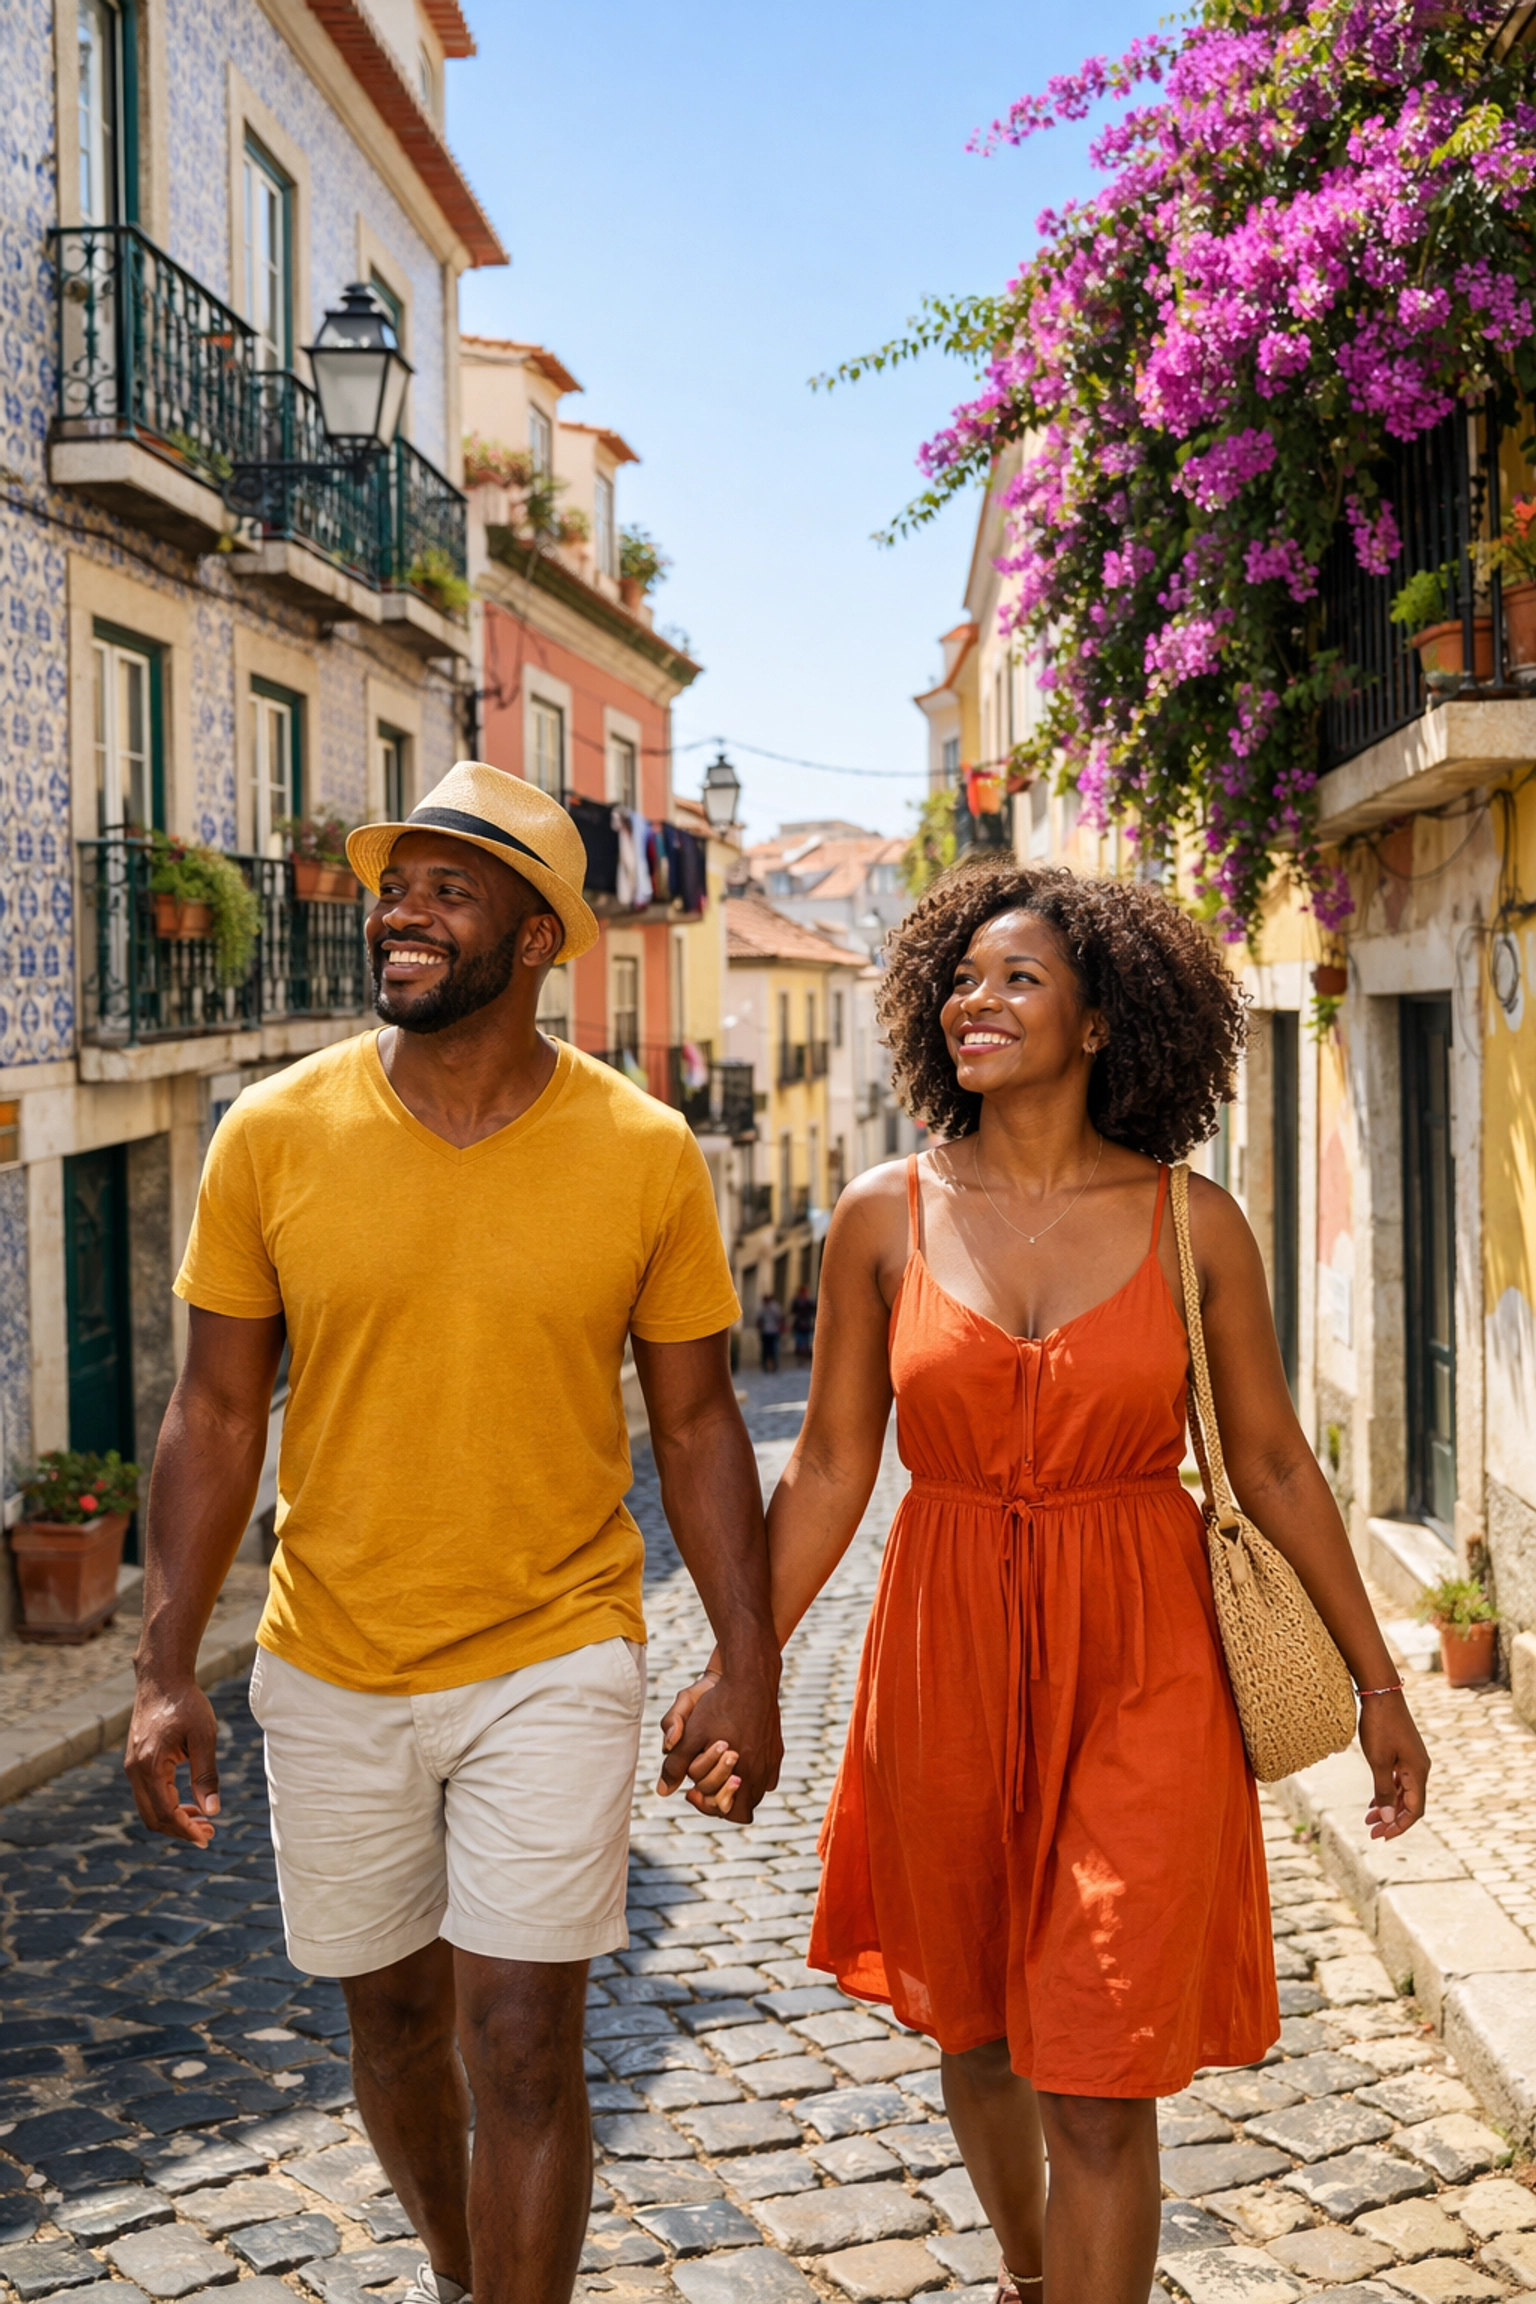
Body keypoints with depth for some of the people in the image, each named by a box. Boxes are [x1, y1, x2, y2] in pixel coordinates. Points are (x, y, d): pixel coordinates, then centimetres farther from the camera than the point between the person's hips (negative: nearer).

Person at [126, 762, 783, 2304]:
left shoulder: (645, 1154, -7)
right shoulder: (273, 1135, -6)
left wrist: (749, 1670, -2)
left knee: (522, 2046, -4)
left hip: (553, 1659, -2)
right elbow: (216, 1412, -1)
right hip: (330, 1671, 2)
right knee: (391, 2019, 18)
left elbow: (695, 1421, 0)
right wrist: (166, 1671, -5)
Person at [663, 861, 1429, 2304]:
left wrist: (1377, 1681, 6)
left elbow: (1272, 1461, 3)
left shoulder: (1192, 1223, -5)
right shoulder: (885, 1219, -3)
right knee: (975, 2027, 21)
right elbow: (830, 1466, 2)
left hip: (1138, 1663, -2)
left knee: (1101, 2088, -3)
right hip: (949, 1655, 2)